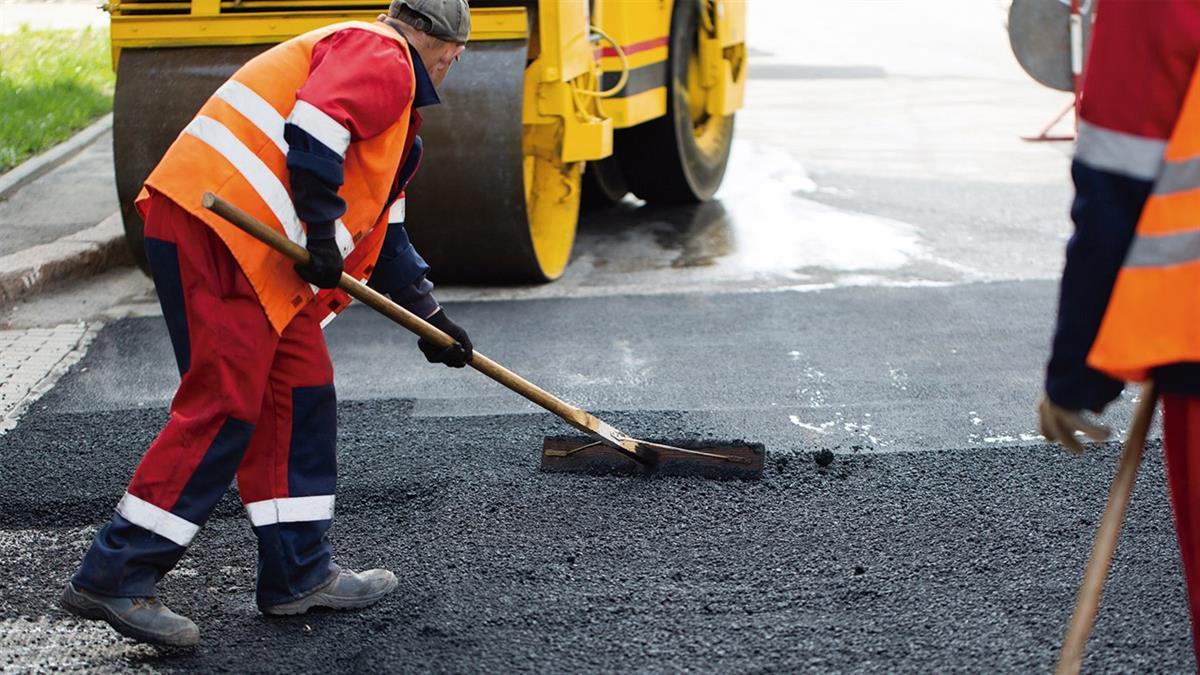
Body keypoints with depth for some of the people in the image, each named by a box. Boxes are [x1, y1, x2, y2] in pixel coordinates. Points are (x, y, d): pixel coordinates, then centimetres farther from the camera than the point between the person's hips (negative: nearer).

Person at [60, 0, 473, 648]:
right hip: (215, 229, -11)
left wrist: (429, 315, 33)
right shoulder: (382, 54, -2)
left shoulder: (391, 93, 32)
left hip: (260, 250, 11)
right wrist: (323, 229, -18)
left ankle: (298, 573, 18)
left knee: (302, 392, 12)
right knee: (225, 405, -12)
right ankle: (114, 579, -8)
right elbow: (316, 123, -22)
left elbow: (382, 230, 35)